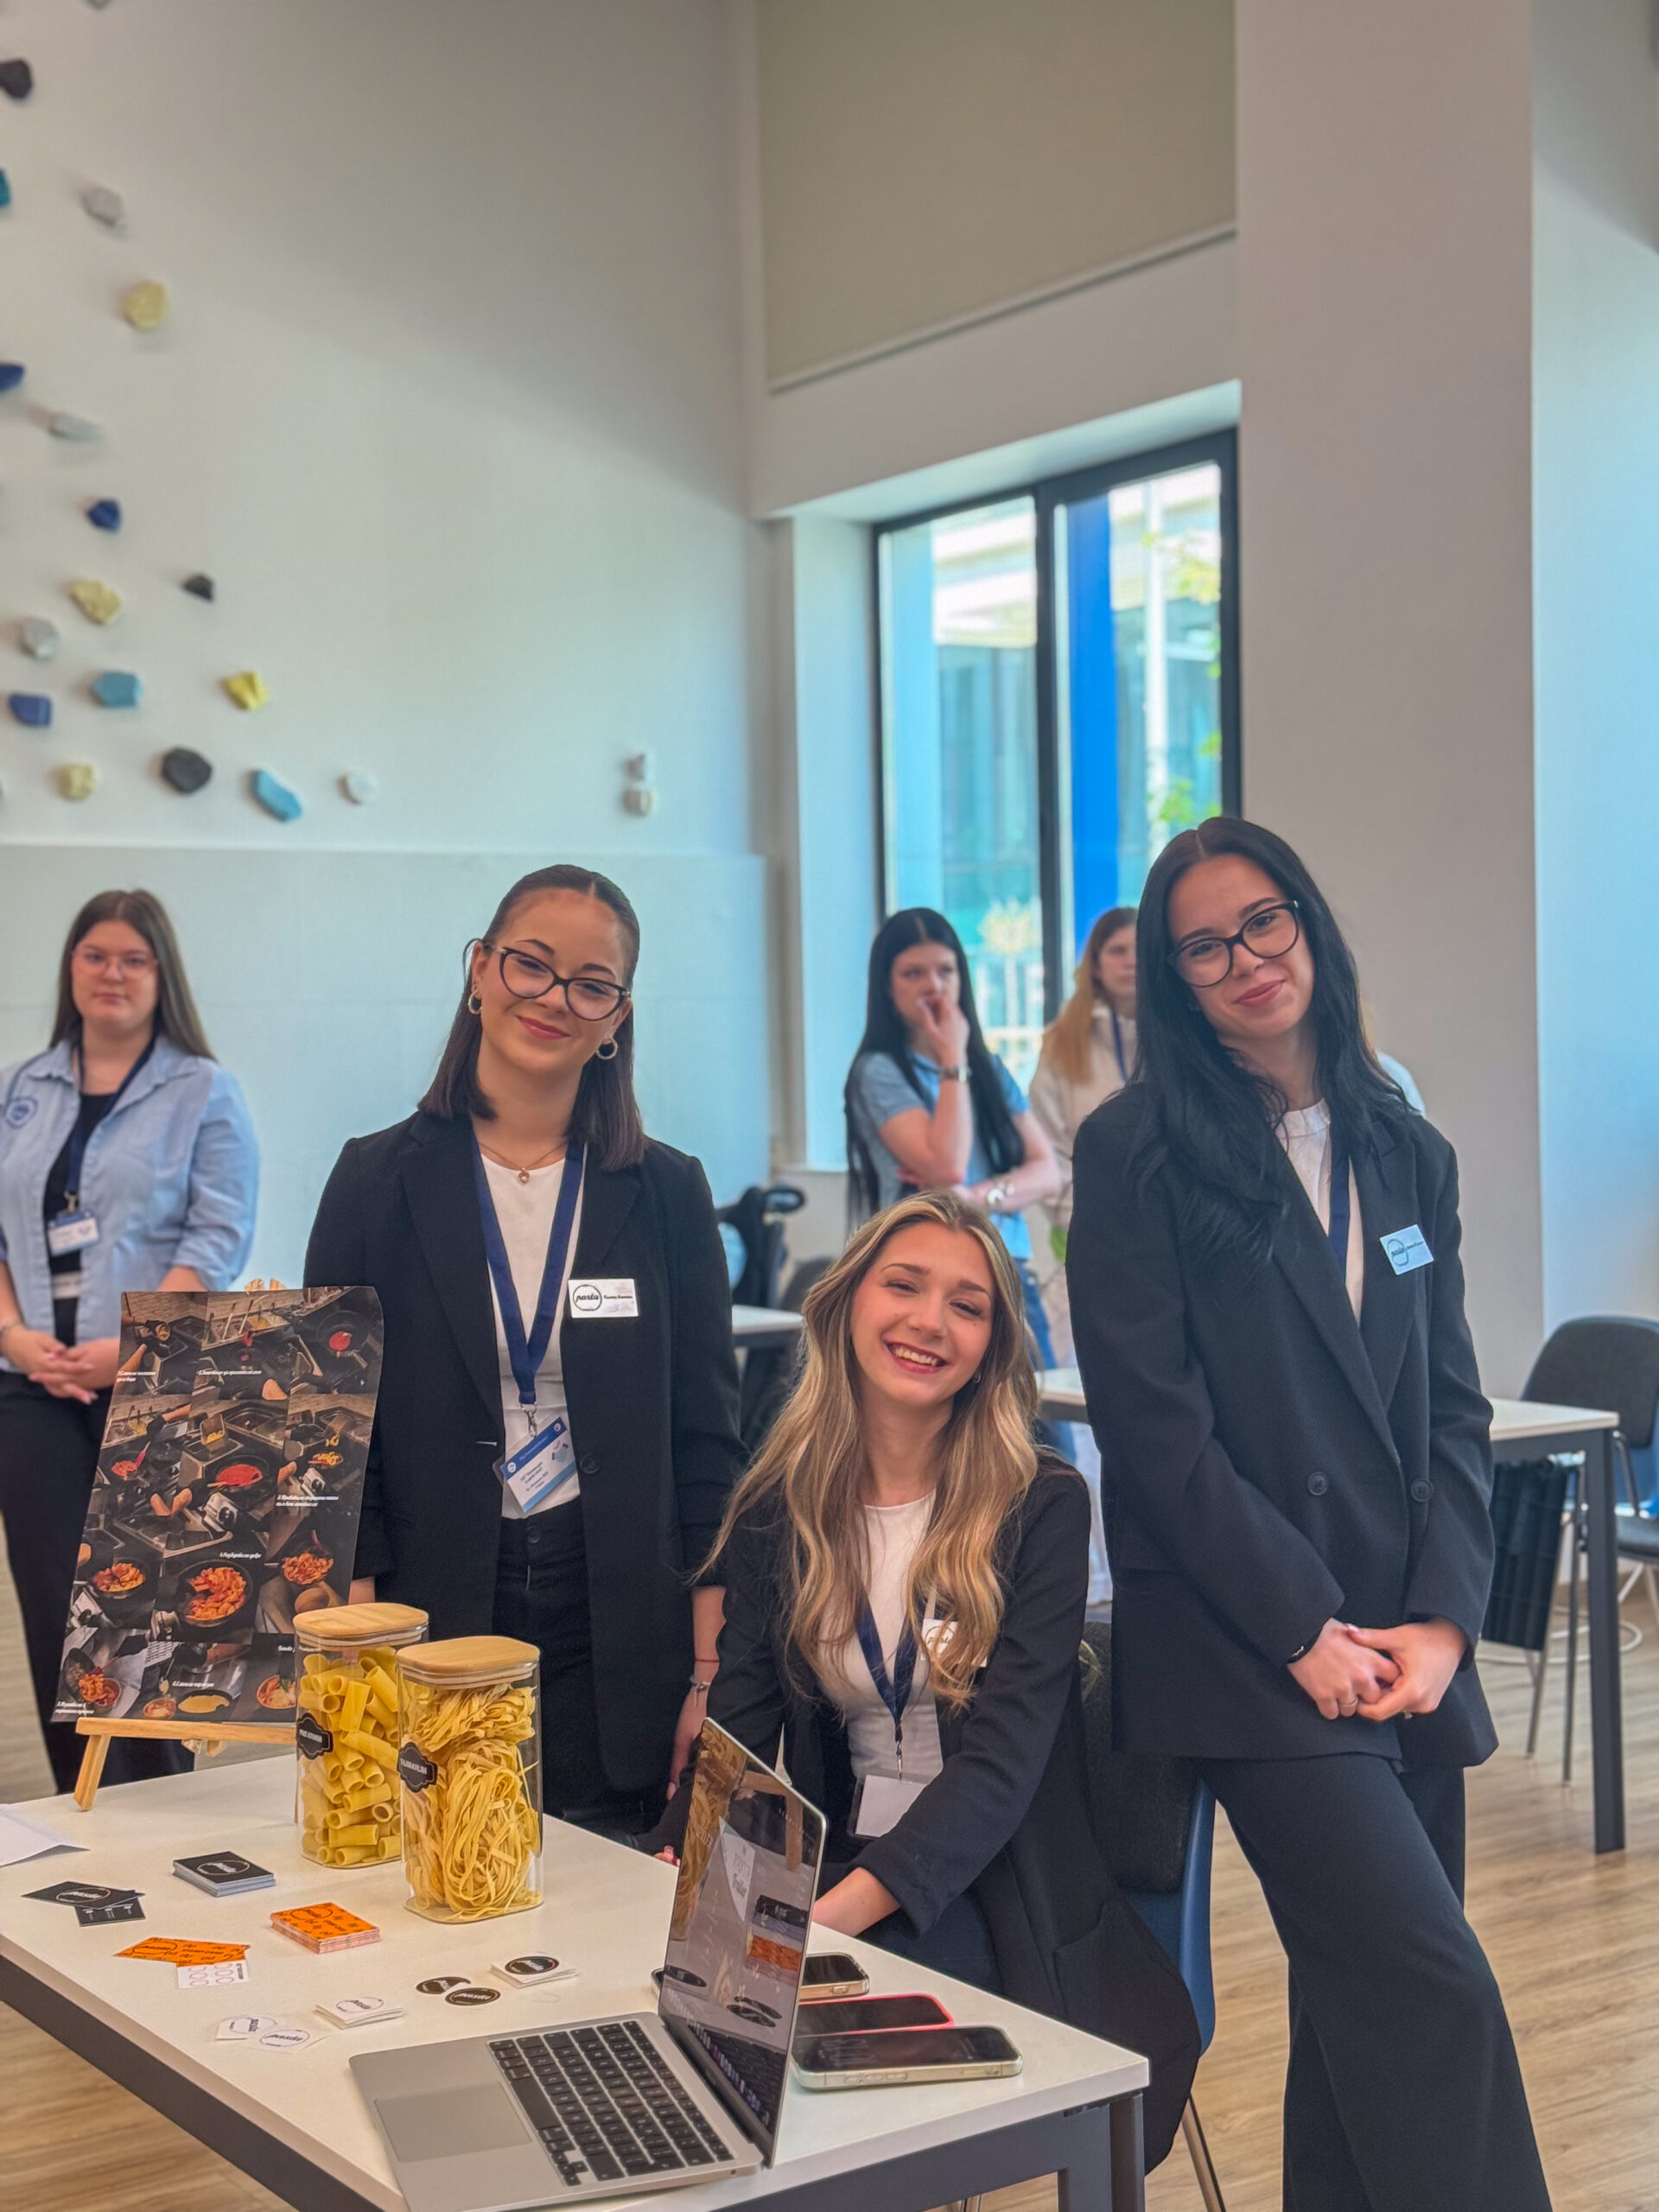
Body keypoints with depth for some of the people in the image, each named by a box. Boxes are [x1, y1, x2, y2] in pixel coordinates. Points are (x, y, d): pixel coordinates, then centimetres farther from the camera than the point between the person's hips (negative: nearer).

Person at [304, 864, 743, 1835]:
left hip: (620, 1637, 1)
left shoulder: (666, 1193, 3)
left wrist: (709, 1670, -2)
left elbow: (707, 1445, 4)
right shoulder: (380, 1181, 1)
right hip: (436, 1619, 0)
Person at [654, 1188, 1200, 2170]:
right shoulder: (777, 1512, 7)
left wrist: (841, 1910, -29)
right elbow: (740, 1728, 2)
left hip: (1001, 1896, -3)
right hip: (844, 1862, 3)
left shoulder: (1040, 1504, -5)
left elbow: (1003, 1754, -14)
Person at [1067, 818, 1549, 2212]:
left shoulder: (1406, 1154, 13)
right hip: (1250, 1654, -5)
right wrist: (1305, 1629, -11)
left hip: (1406, 1654, 5)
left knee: (1364, 2011, 9)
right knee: (1434, 1991, -13)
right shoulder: (1138, 1151, -3)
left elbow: (1453, 1409, 10)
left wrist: (1442, 1620, -3)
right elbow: (1153, 1419, -9)